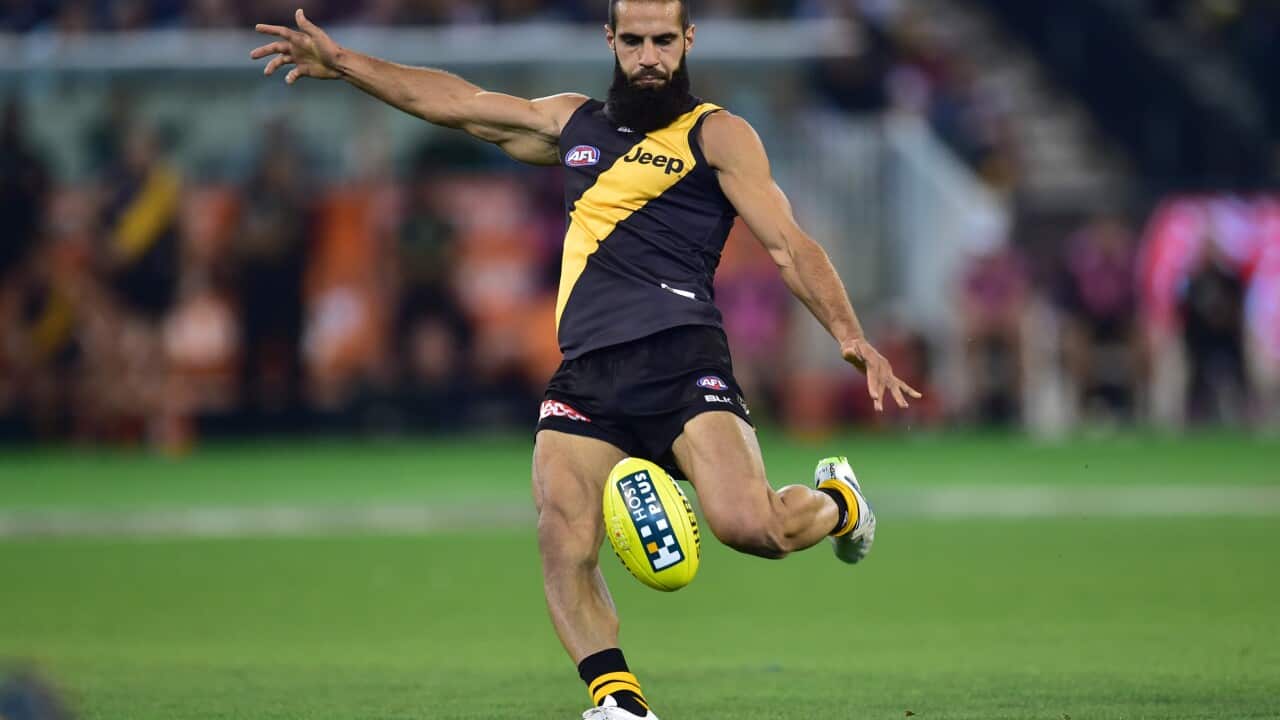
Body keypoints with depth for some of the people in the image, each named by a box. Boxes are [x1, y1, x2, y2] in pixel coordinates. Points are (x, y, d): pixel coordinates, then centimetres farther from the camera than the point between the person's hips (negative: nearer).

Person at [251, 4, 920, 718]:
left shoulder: (716, 135, 8)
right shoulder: (574, 123, 24)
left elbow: (789, 243, 1)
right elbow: (454, 100, 32)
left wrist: (850, 335, -12)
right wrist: (343, 62, 32)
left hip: (682, 358, -4)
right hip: (586, 374, 4)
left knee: (748, 524, -22)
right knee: (563, 543, -18)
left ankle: (837, 505, 12)